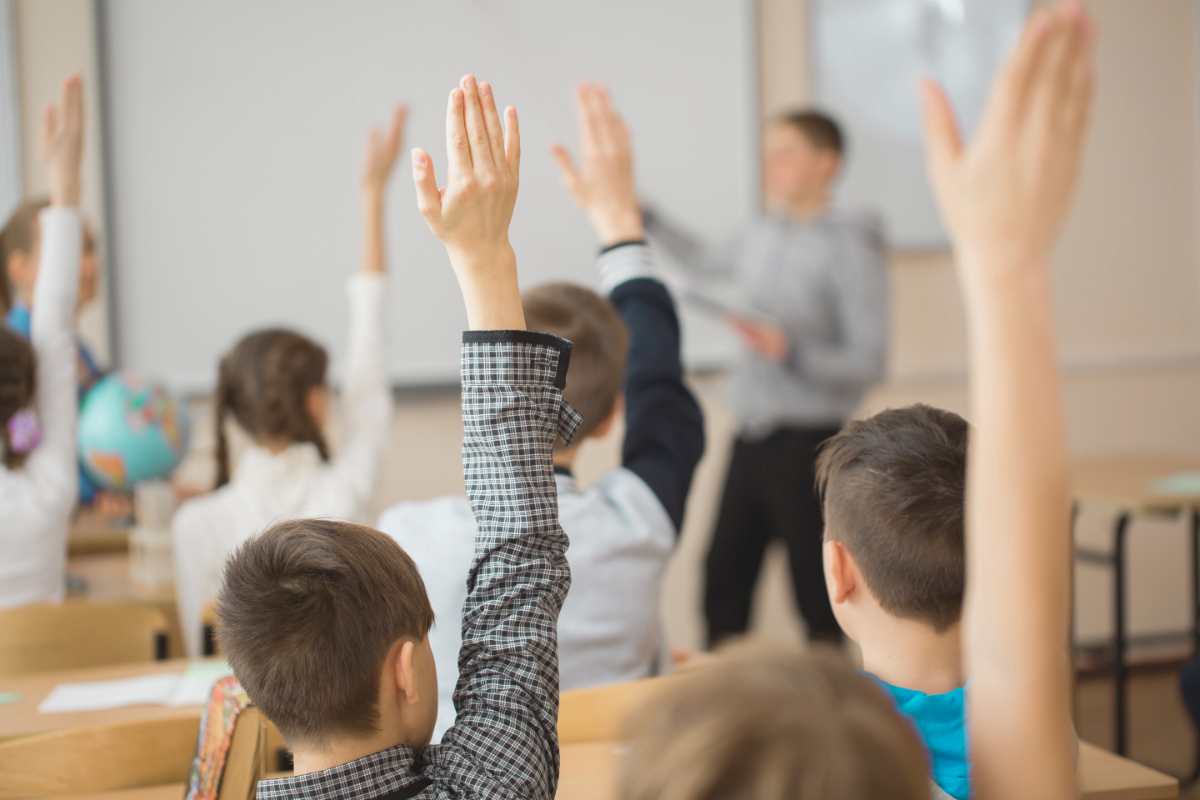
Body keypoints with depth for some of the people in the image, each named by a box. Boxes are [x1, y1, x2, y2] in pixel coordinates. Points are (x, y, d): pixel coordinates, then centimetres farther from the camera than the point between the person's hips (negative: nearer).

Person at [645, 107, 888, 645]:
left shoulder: (850, 247, -12)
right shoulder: (760, 237, 8)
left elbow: (869, 360, -14)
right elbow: (705, 264, 31)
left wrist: (791, 352, -26)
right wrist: (642, 217, 28)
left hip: (807, 440, -6)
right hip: (750, 437, 6)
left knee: (814, 590, -2)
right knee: (723, 579, 8)